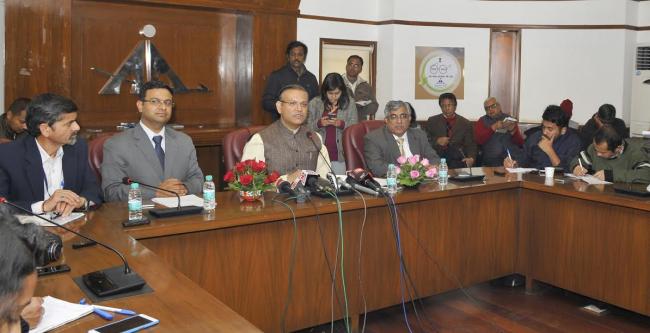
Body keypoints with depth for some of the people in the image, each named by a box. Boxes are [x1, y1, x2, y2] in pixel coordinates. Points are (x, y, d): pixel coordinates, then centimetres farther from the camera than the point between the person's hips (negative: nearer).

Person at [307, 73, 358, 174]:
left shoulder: (349, 104, 3)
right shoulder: (314, 103, 2)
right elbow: (307, 128, 3)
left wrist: (342, 124, -16)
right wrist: (319, 124, -15)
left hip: (340, 156, 0)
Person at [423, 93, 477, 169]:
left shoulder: (465, 123, 11)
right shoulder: (432, 121, 12)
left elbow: (470, 145, 6)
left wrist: (471, 159, -14)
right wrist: (437, 141, -10)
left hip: (457, 160, 1)